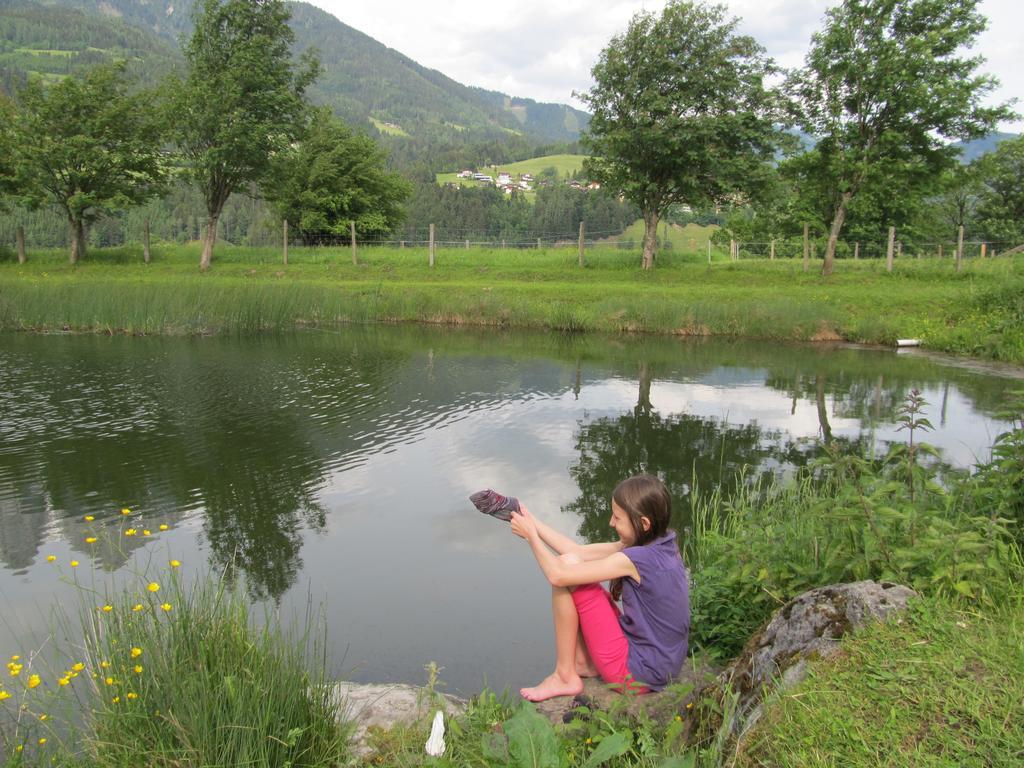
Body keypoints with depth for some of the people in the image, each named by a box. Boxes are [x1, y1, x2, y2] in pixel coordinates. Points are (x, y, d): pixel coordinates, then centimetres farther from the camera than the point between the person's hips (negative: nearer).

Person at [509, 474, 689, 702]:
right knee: (573, 563, 8)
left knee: (567, 567, -14)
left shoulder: (635, 559, -25)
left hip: (635, 675, -9)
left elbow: (557, 575, -22)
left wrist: (531, 534, -7)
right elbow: (581, 551, 3)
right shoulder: (660, 544, 0)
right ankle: (584, 664, 13)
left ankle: (565, 677, -2)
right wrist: (532, 522, 0)